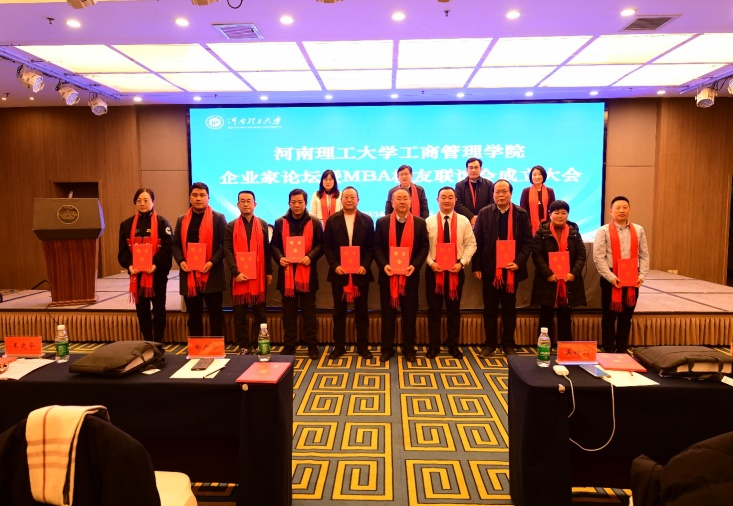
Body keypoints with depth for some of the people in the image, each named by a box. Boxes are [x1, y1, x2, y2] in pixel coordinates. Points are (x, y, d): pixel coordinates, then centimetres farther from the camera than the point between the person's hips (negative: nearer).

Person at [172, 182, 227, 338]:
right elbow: (175, 244, 11)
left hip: (212, 275, -3)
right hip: (189, 275, 4)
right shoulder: (182, 220, 13)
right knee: (193, 316, 12)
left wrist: (213, 262, -17)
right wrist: (180, 261, -7)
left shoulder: (218, 218, 1)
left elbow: (225, 244, -5)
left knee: (215, 314, 4)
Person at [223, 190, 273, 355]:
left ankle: (257, 345, 16)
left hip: (259, 276, 1)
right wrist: (235, 272, -14)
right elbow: (227, 251, -4)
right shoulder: (231, 226, 4)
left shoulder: (262, 224, 10)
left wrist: (269, 272, 6)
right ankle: (244, 346, 13)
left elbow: (267, 249, 10)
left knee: (260, 313, 5)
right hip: (239, 276, -1)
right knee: (239, 314, 3)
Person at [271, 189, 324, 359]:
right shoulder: (280, 222, 8)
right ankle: (289, 345, 17)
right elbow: (274, 245, 8)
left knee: (309, 311, 5)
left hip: (307, 273, -1)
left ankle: (312, 346, 13)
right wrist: (279, 258, -11)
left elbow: (321, 245, 2)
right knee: (289, 311, 8)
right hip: (287, 273, 2)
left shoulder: (315, 222, 4)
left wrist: (310, 257, -15)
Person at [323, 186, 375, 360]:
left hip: (361, 272, 0)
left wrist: (365, 265, -11)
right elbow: (327, 246, 1)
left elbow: (371, 246, 2)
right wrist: (335, 265, -11)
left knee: (362, 312, 7)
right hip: (339, 272, 0)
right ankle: (339, 346, 19)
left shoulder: (367, 220, 4)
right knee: (339, 312, 8)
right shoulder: (332, 220, 4)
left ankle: (363, 346, 17)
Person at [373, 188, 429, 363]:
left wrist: (414, 265, -15)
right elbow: (377, 247, 1)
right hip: (388, 275, 0)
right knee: (388, 313, 7)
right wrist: (384, 265, -15)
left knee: (410, 314, 6)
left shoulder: (419, 223, 3)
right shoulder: (382, 222, 3)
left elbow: (424, 247, 0)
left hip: (410, 275, 0)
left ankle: (409, 349, 18)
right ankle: (387, 348, 17)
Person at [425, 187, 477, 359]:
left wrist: (461, 262, -12)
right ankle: (434, 345, 17)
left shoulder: (464, 221, 1)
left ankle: (453, 345, 23)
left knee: (454, 309, 10)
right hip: (434, 270, 0)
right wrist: (431, 263, -14)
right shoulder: (429, 222, 1)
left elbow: (471, 244, 0)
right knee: (434, 309, 6)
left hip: (456, 270, 1)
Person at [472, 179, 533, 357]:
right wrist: (476, 267, -6)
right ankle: (490, 344, 19)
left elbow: (528, 241, 0)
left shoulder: (521, 214, 1)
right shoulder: (484, 213, 2)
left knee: (509, 309, 10)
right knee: (490, 308, 8)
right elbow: (477, 241, 0)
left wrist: (519, 262, -13)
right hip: (490, 269, 0)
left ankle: (508, 344, 22)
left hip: (511, 270, 0)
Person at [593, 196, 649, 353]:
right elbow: (598, 257, -11)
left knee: (627, 315, 11)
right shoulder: (603, 231, -5)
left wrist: (642, 275, -4)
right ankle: (608, 349, 17)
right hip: (611, 279, -3)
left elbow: (644, 255, 8)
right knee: (610, 315, 5)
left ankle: (622, 349, 23)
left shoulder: (638, 230, 7)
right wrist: (611, 277, -17)